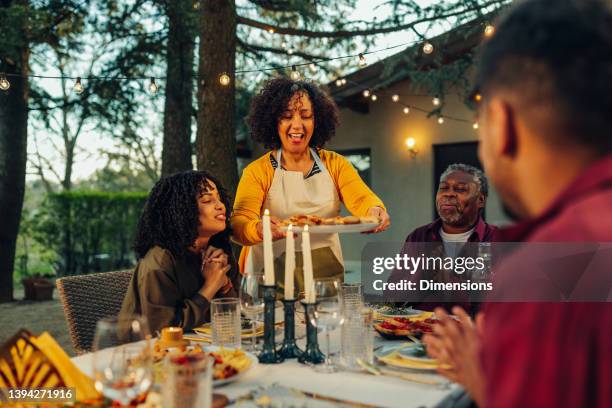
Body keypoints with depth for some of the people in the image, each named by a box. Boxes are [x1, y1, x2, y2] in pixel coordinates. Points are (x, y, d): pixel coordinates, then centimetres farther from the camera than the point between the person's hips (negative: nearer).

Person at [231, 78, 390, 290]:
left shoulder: (335, 164, 8)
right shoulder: (257, 171, 0)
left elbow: (361, 198, -6)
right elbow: (238, 223, -11)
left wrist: (375, 211, -29)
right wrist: (260, 229, -34)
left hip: (326, 275, 2)